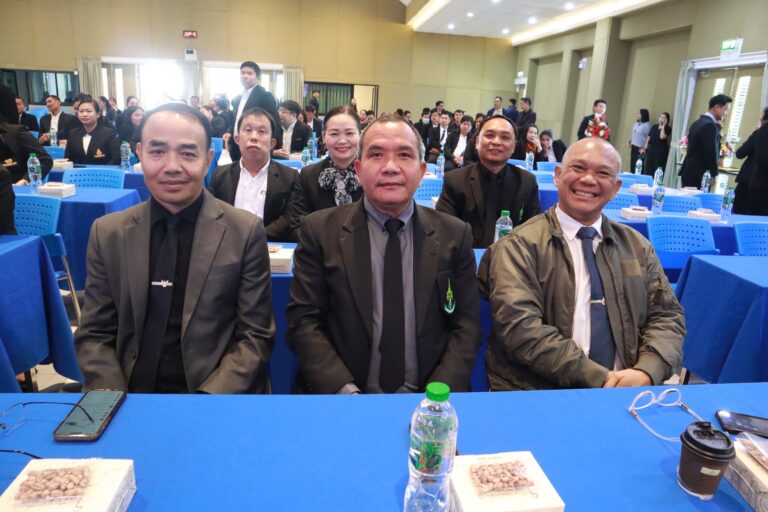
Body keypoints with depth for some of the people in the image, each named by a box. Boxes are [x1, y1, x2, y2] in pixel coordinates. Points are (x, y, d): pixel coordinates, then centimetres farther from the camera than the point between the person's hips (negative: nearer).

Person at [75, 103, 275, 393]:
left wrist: (208, 405, -16)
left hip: (219, 397, -2)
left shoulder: (246, 231, -5)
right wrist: (114, 404, -9)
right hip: (132, 397, 2)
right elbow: (94, 334, 6)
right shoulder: (107, 233, 3)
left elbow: (255, 336, -4)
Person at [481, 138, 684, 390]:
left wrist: (646, 372, -10)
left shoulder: (637, 246, 13)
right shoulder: (520, 246, -5)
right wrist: (602, 379, -18)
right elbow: (520, 327, -15)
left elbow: (667, 316, 9)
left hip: (623, 395, 4)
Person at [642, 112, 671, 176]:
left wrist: (663, 127, -10)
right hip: (651, 149, 5)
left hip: (661, 151, -5)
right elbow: (648, 137, 14)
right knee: (648, 167, 5)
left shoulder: (668, 129, -1)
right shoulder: (654, 127, 15)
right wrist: (645, 147, 5)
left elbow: (662, 137, -18)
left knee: (657, 169, -7)